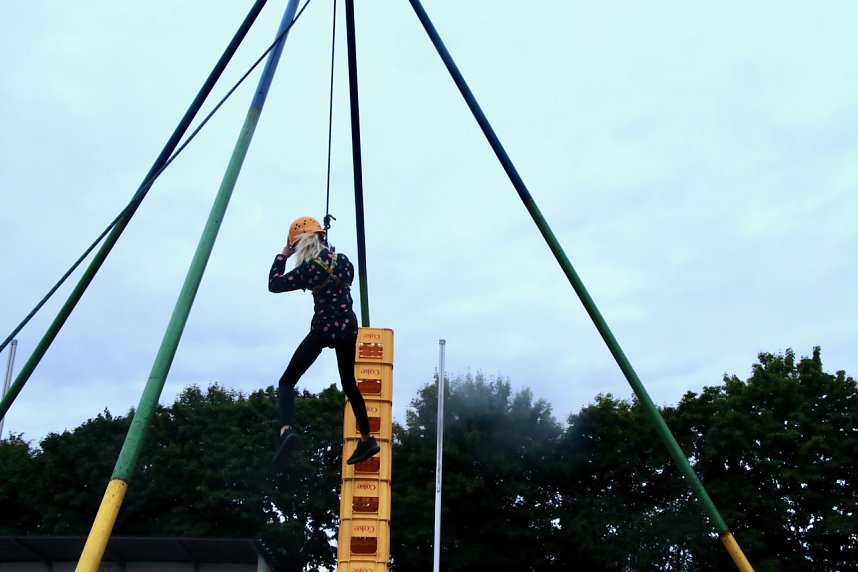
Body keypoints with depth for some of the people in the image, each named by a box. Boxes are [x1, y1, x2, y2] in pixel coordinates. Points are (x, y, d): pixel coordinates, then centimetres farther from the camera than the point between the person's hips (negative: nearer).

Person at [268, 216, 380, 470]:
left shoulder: (309, 267, -11)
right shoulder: (342, 259, 5)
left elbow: (273, 284, -3)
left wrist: (283, 254, 6)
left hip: (324, 328, -6)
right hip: (348, 326, 6)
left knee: (287, 380, -3)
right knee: (349, 384, 22)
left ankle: (286, 428, -29)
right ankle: (367, 439, 29)